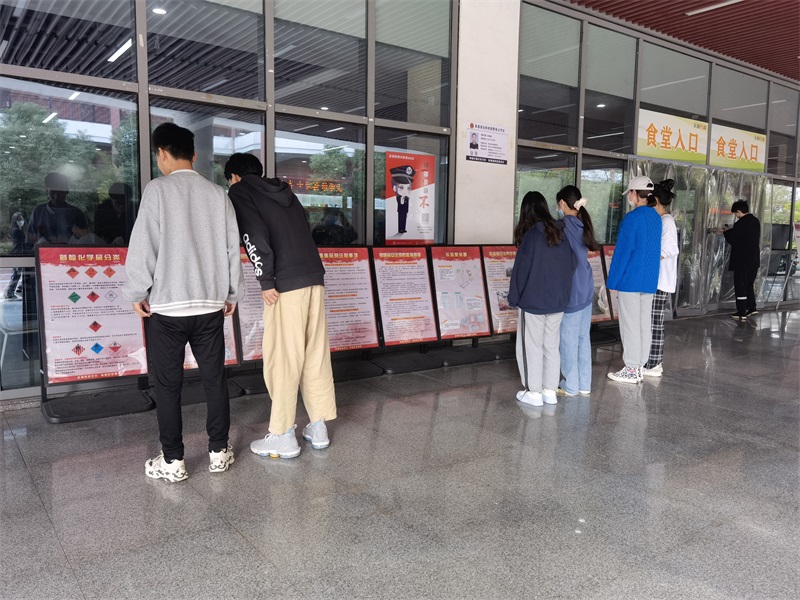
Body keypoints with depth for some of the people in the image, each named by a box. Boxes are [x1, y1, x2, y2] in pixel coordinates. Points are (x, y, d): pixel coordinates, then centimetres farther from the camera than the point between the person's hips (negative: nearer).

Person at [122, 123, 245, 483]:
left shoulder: (158, 189, -6)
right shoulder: (218, 194, 5)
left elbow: (143, 245, -9)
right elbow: (232, 248, 7)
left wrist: (137, 293, 2)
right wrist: (232, 293, 17)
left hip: (167, 305, -3)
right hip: (210, 304, 4)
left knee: (168, 385, 6)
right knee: (214, 379, 11)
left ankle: (172, 461, 12)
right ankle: (219, 452, 19)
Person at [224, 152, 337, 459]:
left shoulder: (240, 192, 5)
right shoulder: (285, 192, 26)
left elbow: (254, 236, -9)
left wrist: (266, 281, -8)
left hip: (286, 285, -7)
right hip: (315, 279, 7)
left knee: (282, 360, 0)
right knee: (316, 356, 10)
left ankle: (283, 437, 8)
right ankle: (319, 428, 19)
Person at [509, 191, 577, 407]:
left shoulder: (531, 235, -15)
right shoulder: (561, 233, 3)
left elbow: (521, 269, -13)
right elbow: (572, 265, 8)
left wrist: (514, 297, -4)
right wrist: (561, 291, 15)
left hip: (533, 301, -6)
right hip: (557, 301, 6)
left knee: (532, 347, 5)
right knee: (552, 346, 14)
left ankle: (534, 392, 12)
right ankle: (550, 391, 20)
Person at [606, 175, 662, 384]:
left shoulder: (632, 218, -13)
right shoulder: (656, 217, 12)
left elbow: (622, 251, -14)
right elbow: (655, 249, 17)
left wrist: (613, 281, -9)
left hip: (630, 280, -8)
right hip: (650, 280, 8)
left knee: (630, 324, -2)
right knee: (644, 324, 10)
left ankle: (631, 369, 2)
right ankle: (639, 367, 16)